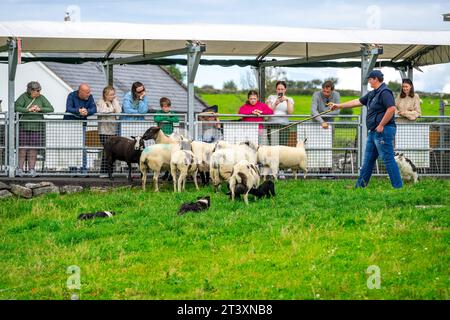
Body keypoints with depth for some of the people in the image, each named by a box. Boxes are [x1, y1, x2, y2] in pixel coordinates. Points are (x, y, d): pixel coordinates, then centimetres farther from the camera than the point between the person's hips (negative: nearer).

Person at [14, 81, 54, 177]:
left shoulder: (41, 98, 6)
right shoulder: (24, 97, -2)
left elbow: (51, 109, 2)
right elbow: (16, 107, -13)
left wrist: (40, 109, -14)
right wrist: (28, 110, -22)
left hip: (37, 126, 2)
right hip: (24, 125, -2)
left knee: (34, 148, 0)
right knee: (22, 147, -4)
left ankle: (32, 169, 4)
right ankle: (20, 169, 0)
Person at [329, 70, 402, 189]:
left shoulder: (385, 92, -13)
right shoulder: (372, 94, 19)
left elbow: (392, 108, -24)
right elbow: (358, 102, 26)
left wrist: (381, 125, -20)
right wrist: (339, 106, 29)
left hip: (383, 131, -11)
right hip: (373, 132, 11)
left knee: (388, 159, -10)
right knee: (368, 160, 14)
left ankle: (398, 186, -7)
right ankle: (360, 185, 19)